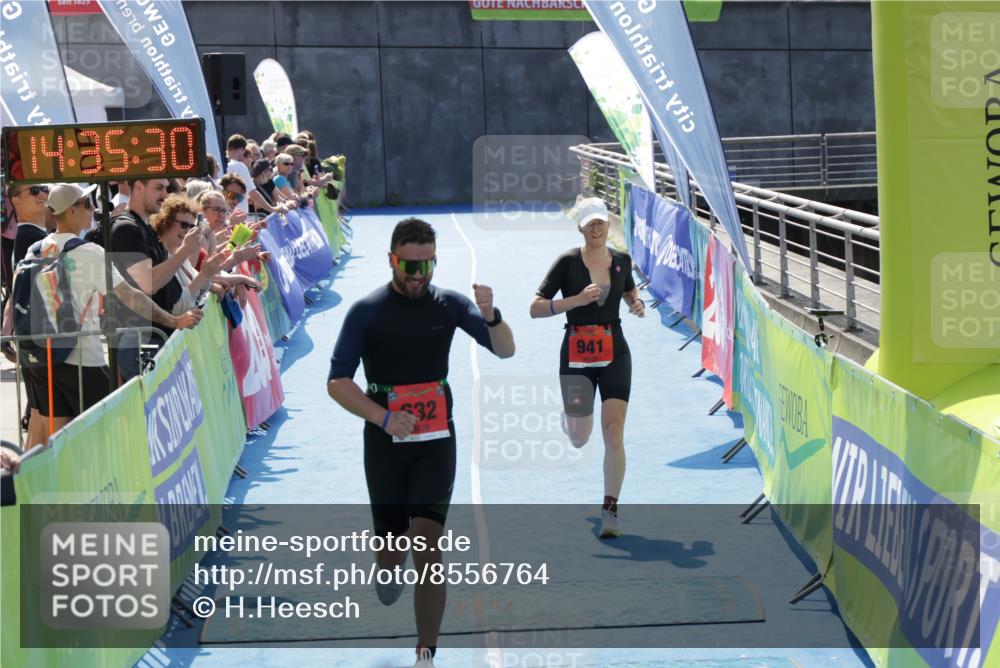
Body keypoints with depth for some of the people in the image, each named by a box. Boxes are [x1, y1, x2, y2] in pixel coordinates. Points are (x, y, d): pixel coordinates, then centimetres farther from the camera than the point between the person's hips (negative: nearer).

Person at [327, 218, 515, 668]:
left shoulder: (448, 304, 2)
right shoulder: (367, 311, -4)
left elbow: (505, 350, -3)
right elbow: (338, 383, -4)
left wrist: (490, 316, -24)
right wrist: (385, 418, -17)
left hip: (436, 443, 0)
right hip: (385, 444, 0)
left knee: (428, 547, -12)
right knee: (392, 550, 8)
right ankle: (389, 569, 47)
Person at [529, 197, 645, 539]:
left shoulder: (621, 261, 4)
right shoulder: (568, 262, -8)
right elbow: (535, 308, -11)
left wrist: (637, 303, 3)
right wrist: (576, 300, -23)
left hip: (614, 353, 2)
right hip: (576, 355, -2)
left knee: (614, 433, -11)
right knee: (579, 440, 9)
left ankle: (610, 511, -5)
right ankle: (568, 419, 48)